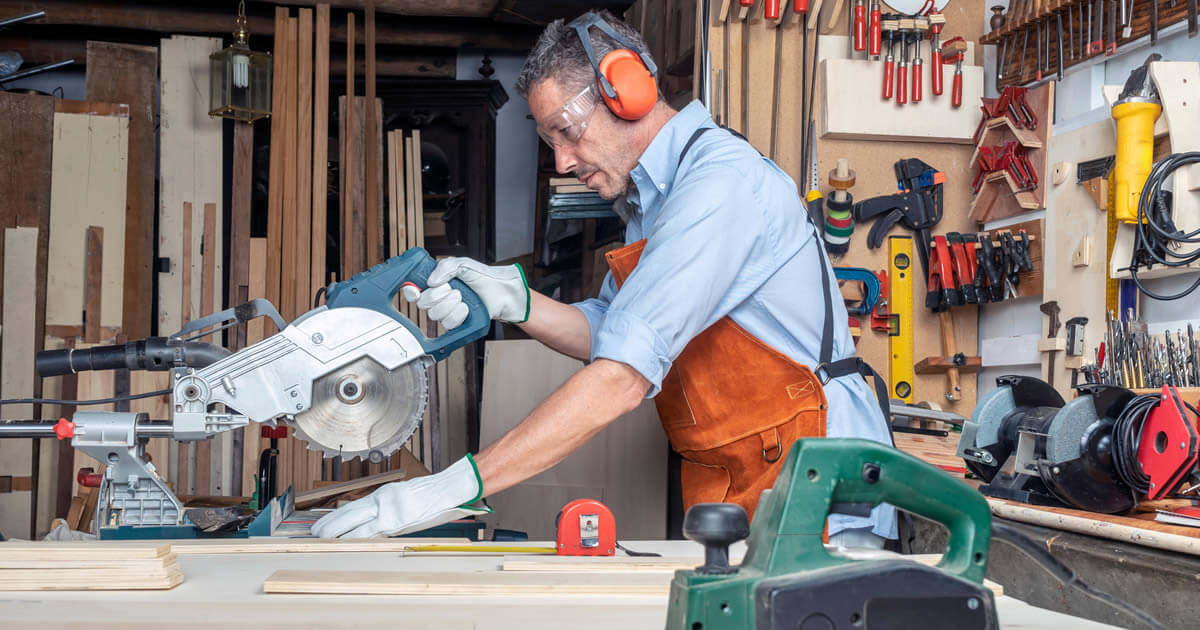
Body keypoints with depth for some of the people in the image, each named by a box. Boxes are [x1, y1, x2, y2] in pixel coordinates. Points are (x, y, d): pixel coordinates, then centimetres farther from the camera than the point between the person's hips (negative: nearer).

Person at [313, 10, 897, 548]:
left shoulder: (721, 182, -20)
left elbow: (624, 374, -28)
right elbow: (610, 332, 14)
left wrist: (458, 485, -30)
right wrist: (513, 297, -5)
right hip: (736, 502, 8)